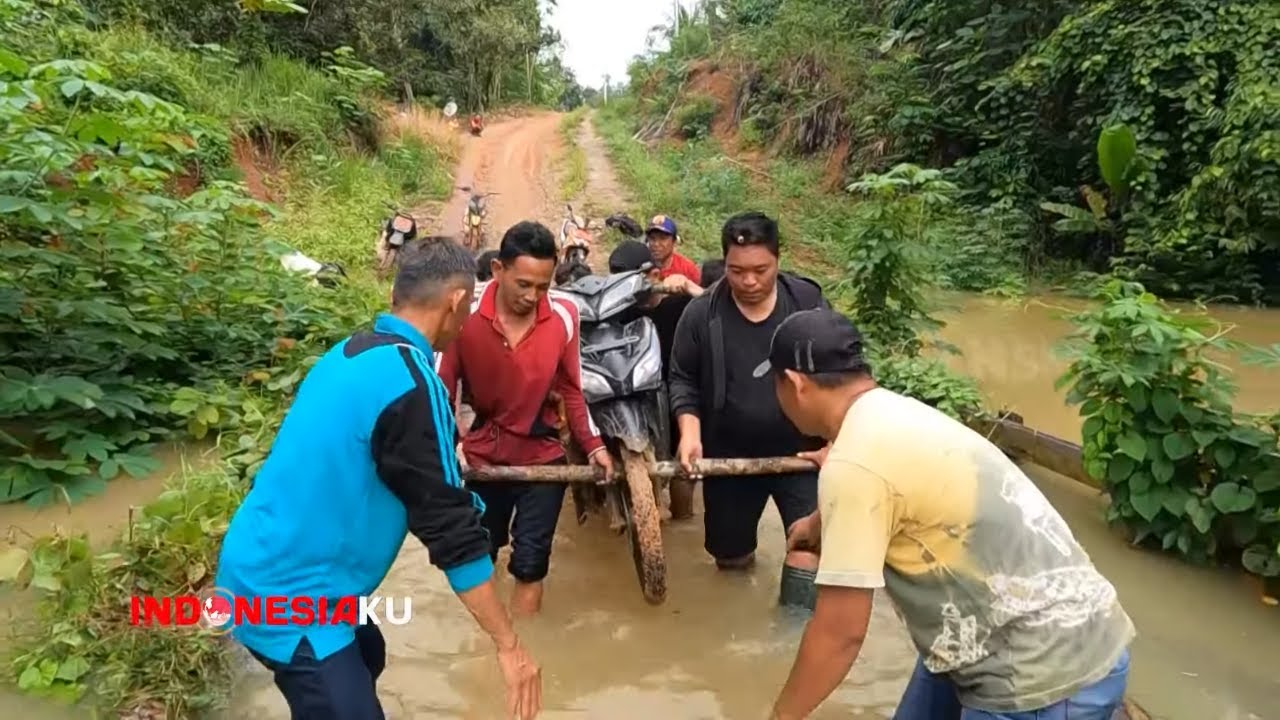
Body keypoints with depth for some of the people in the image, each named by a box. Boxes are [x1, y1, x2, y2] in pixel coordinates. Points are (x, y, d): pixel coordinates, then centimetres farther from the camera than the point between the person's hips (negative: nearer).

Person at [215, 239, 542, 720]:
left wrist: (446, 461, 37)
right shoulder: (410, 382, -24)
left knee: (367, 658, 26)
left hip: (266, 568, 10)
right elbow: (449, 525, -22)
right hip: (287, 593, -9)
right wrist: (508, 645, -14)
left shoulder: (349, 353, 4)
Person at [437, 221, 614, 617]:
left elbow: (570, 388, 1)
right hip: (481, 457, 1)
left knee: (530, 563, 5)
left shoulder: (564, 316, -12)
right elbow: (443, 389, -7)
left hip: (543, 457, 0)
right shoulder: (465, 315, -17)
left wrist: (593, 444, -2)